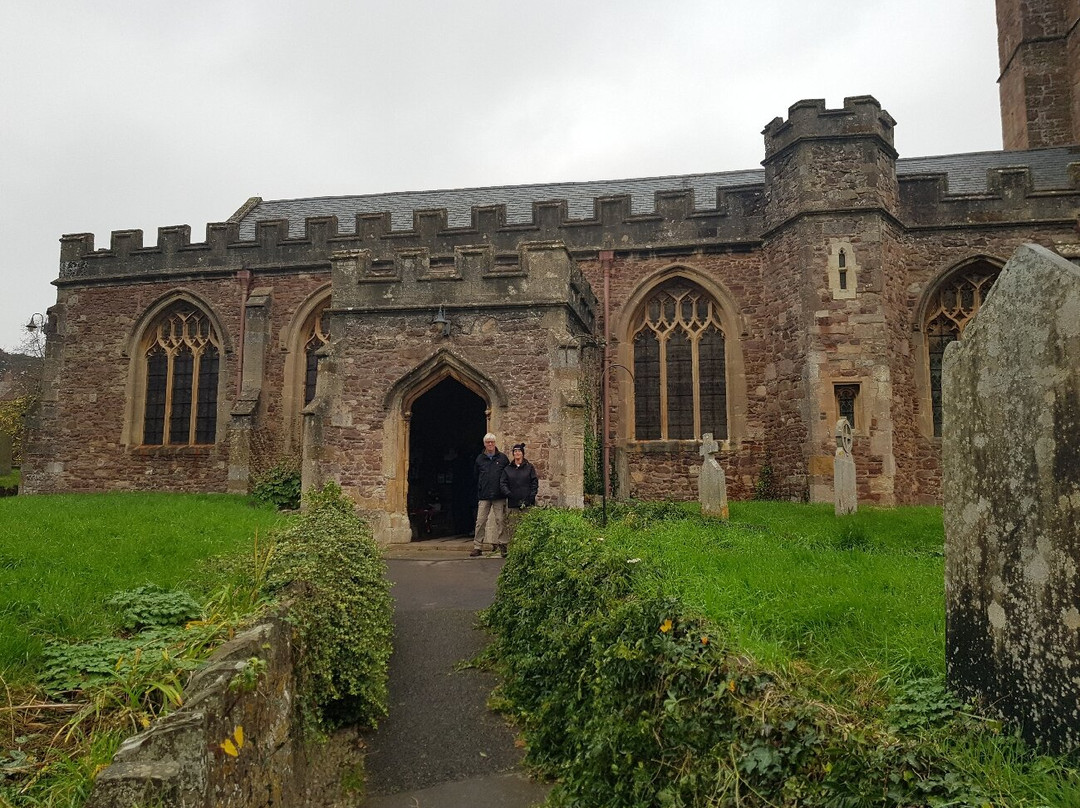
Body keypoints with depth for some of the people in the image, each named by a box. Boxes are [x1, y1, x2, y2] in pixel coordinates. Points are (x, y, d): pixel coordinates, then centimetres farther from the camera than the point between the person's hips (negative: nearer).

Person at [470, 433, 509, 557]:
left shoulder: (503, 458, 6)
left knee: (500, 520, 2)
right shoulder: (480, 459, 9)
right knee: (480, 521, -2)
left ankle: (499, 544, 11)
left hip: (499, 496, -1)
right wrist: (477, 494, 8)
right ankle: (477, 547, 2)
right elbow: (476, 478, 13)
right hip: (484, 497, 1)